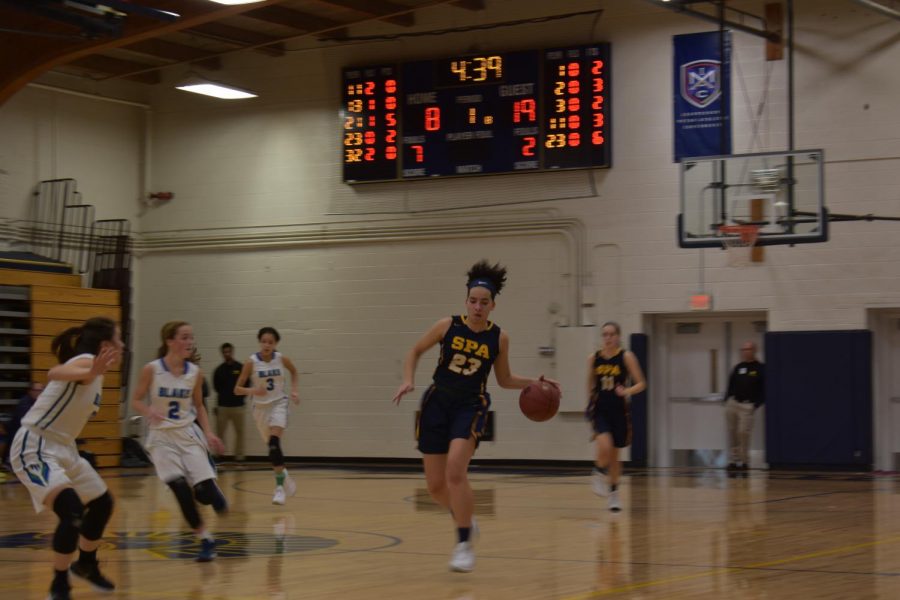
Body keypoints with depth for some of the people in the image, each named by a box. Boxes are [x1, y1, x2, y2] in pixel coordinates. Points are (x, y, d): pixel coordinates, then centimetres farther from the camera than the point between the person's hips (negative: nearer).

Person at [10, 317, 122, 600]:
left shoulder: (93, 368, 9)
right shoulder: (86, 361, -18)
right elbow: (55, 374, -44)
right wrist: (90, 374, -62)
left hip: (63, 448, 10)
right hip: (35, 448, -10)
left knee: (102, 504, 19)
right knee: (72, 511, -25)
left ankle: (86, 565, 41)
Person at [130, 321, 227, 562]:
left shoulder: (195, 372, -2)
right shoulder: (151, 370, -11)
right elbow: (136, 401, -1)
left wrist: (208, 433, -1)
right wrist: (149, 412, -22)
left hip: (188, 434, 2)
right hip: (162, 437, -2)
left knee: (204, 492, -12)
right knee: (180, 488, -17)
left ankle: (215, 497, 27)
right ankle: (205, 540, -2)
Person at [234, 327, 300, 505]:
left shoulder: (282, 359, -8)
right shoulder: (251, 362, -13)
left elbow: (293, 371, 16)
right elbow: (237, 389, -11)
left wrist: (294, 390, 2)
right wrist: (252, 390, -29)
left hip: (279, 404, -1)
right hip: (261, 407, 1)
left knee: (274, 443, -23)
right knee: (273, 448, 11)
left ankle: (280, 486, -19)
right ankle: (283, 475, 38)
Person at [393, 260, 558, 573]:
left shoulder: (499, 338, -4)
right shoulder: (448, 325, -6)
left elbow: (505, 379, 10)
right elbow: (415, 351, 7)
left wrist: (537, 382, -2)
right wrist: (408, 381, -8)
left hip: (471, 407, -2)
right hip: (437, 403, 2)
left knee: (455, 470, -26)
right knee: (435, 485, 5)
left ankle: (464, 544, -16)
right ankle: (464, 519, 37)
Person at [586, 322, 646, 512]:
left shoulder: (626, 357, -5)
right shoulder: (593, 358, 1)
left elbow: (641, 384, -6)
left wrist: (627, 391, -24)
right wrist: (589, 405, 16)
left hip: (619, 410, 0)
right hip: (600, 410, 0)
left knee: (614, 454, 11)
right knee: (604, 447, -25)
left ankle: (613, 493, 30)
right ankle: (600, 475, 5)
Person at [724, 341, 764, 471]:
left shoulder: (760, 369, -2)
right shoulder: (738, 367, 14)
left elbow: (763, 389, -5)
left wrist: (756, 404, -12)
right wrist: (727, 400, 8)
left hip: (747, 405, -5)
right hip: (732, 403, 5)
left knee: (743, 432, -11)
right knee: (732, 432, 3)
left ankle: (744, 461, 0)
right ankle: (733, 460, 9)